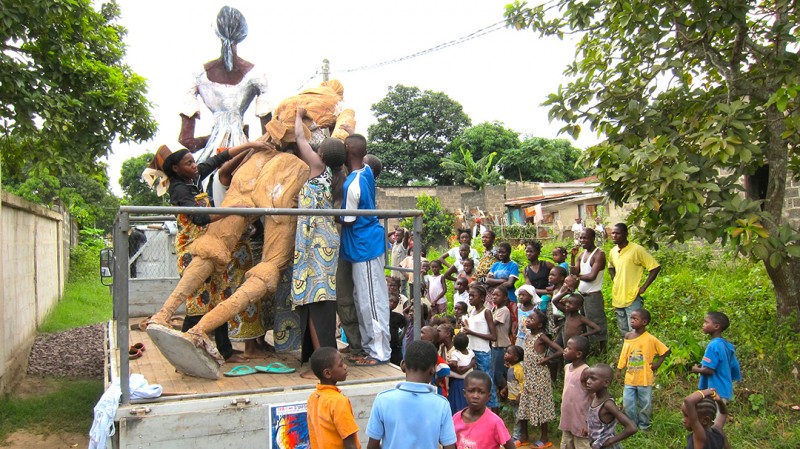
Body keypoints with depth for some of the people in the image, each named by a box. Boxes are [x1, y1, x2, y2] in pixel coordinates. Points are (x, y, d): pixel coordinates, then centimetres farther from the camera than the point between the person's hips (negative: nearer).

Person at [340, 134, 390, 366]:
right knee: (362, 298, 17)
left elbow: (347, 221, -13)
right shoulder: (367, 170, 2)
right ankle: (368, 345, 26)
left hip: (364, 246, -9)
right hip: (369, 242, 9)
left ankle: (380, 352, 6)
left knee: (370, 300, -2)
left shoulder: (352, 185, -22)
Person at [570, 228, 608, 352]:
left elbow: (592, 276, -19)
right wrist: (573, 256, -3)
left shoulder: (599, 254, -12)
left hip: (593, 295, -8)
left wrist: (578, 276, -6)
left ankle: (602, 351, 7)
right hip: (581, 294, 8)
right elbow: (574, 272, 5)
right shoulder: (583, 254, 12)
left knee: (597, 324, -2)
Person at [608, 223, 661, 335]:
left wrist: (643, 287, -13)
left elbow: (655, 267, -12)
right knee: (623, 332, 18)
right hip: (617, 298, 7)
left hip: (632, 299, -7)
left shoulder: (637, 250, -13)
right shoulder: (613, 251, 7)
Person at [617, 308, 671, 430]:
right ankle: (632, 423, 27)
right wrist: (619, 369, 7)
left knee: (645, 404, 11)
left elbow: (665, 351, -5)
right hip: (630, 378, 3)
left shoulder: (650, 339, -14)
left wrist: (657, 364, -7)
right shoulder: (628, 337, -2)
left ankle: (643, 425, 32)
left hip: (645, 379, -3)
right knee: (627, 403, 7)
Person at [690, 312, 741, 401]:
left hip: (716, 391, -9)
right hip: (725, 390, 9)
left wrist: (696, 369, -4)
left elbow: (709, 370, -22)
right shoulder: (727, 345, 9)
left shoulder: (713, 345, -18)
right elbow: (735, 368, 13)